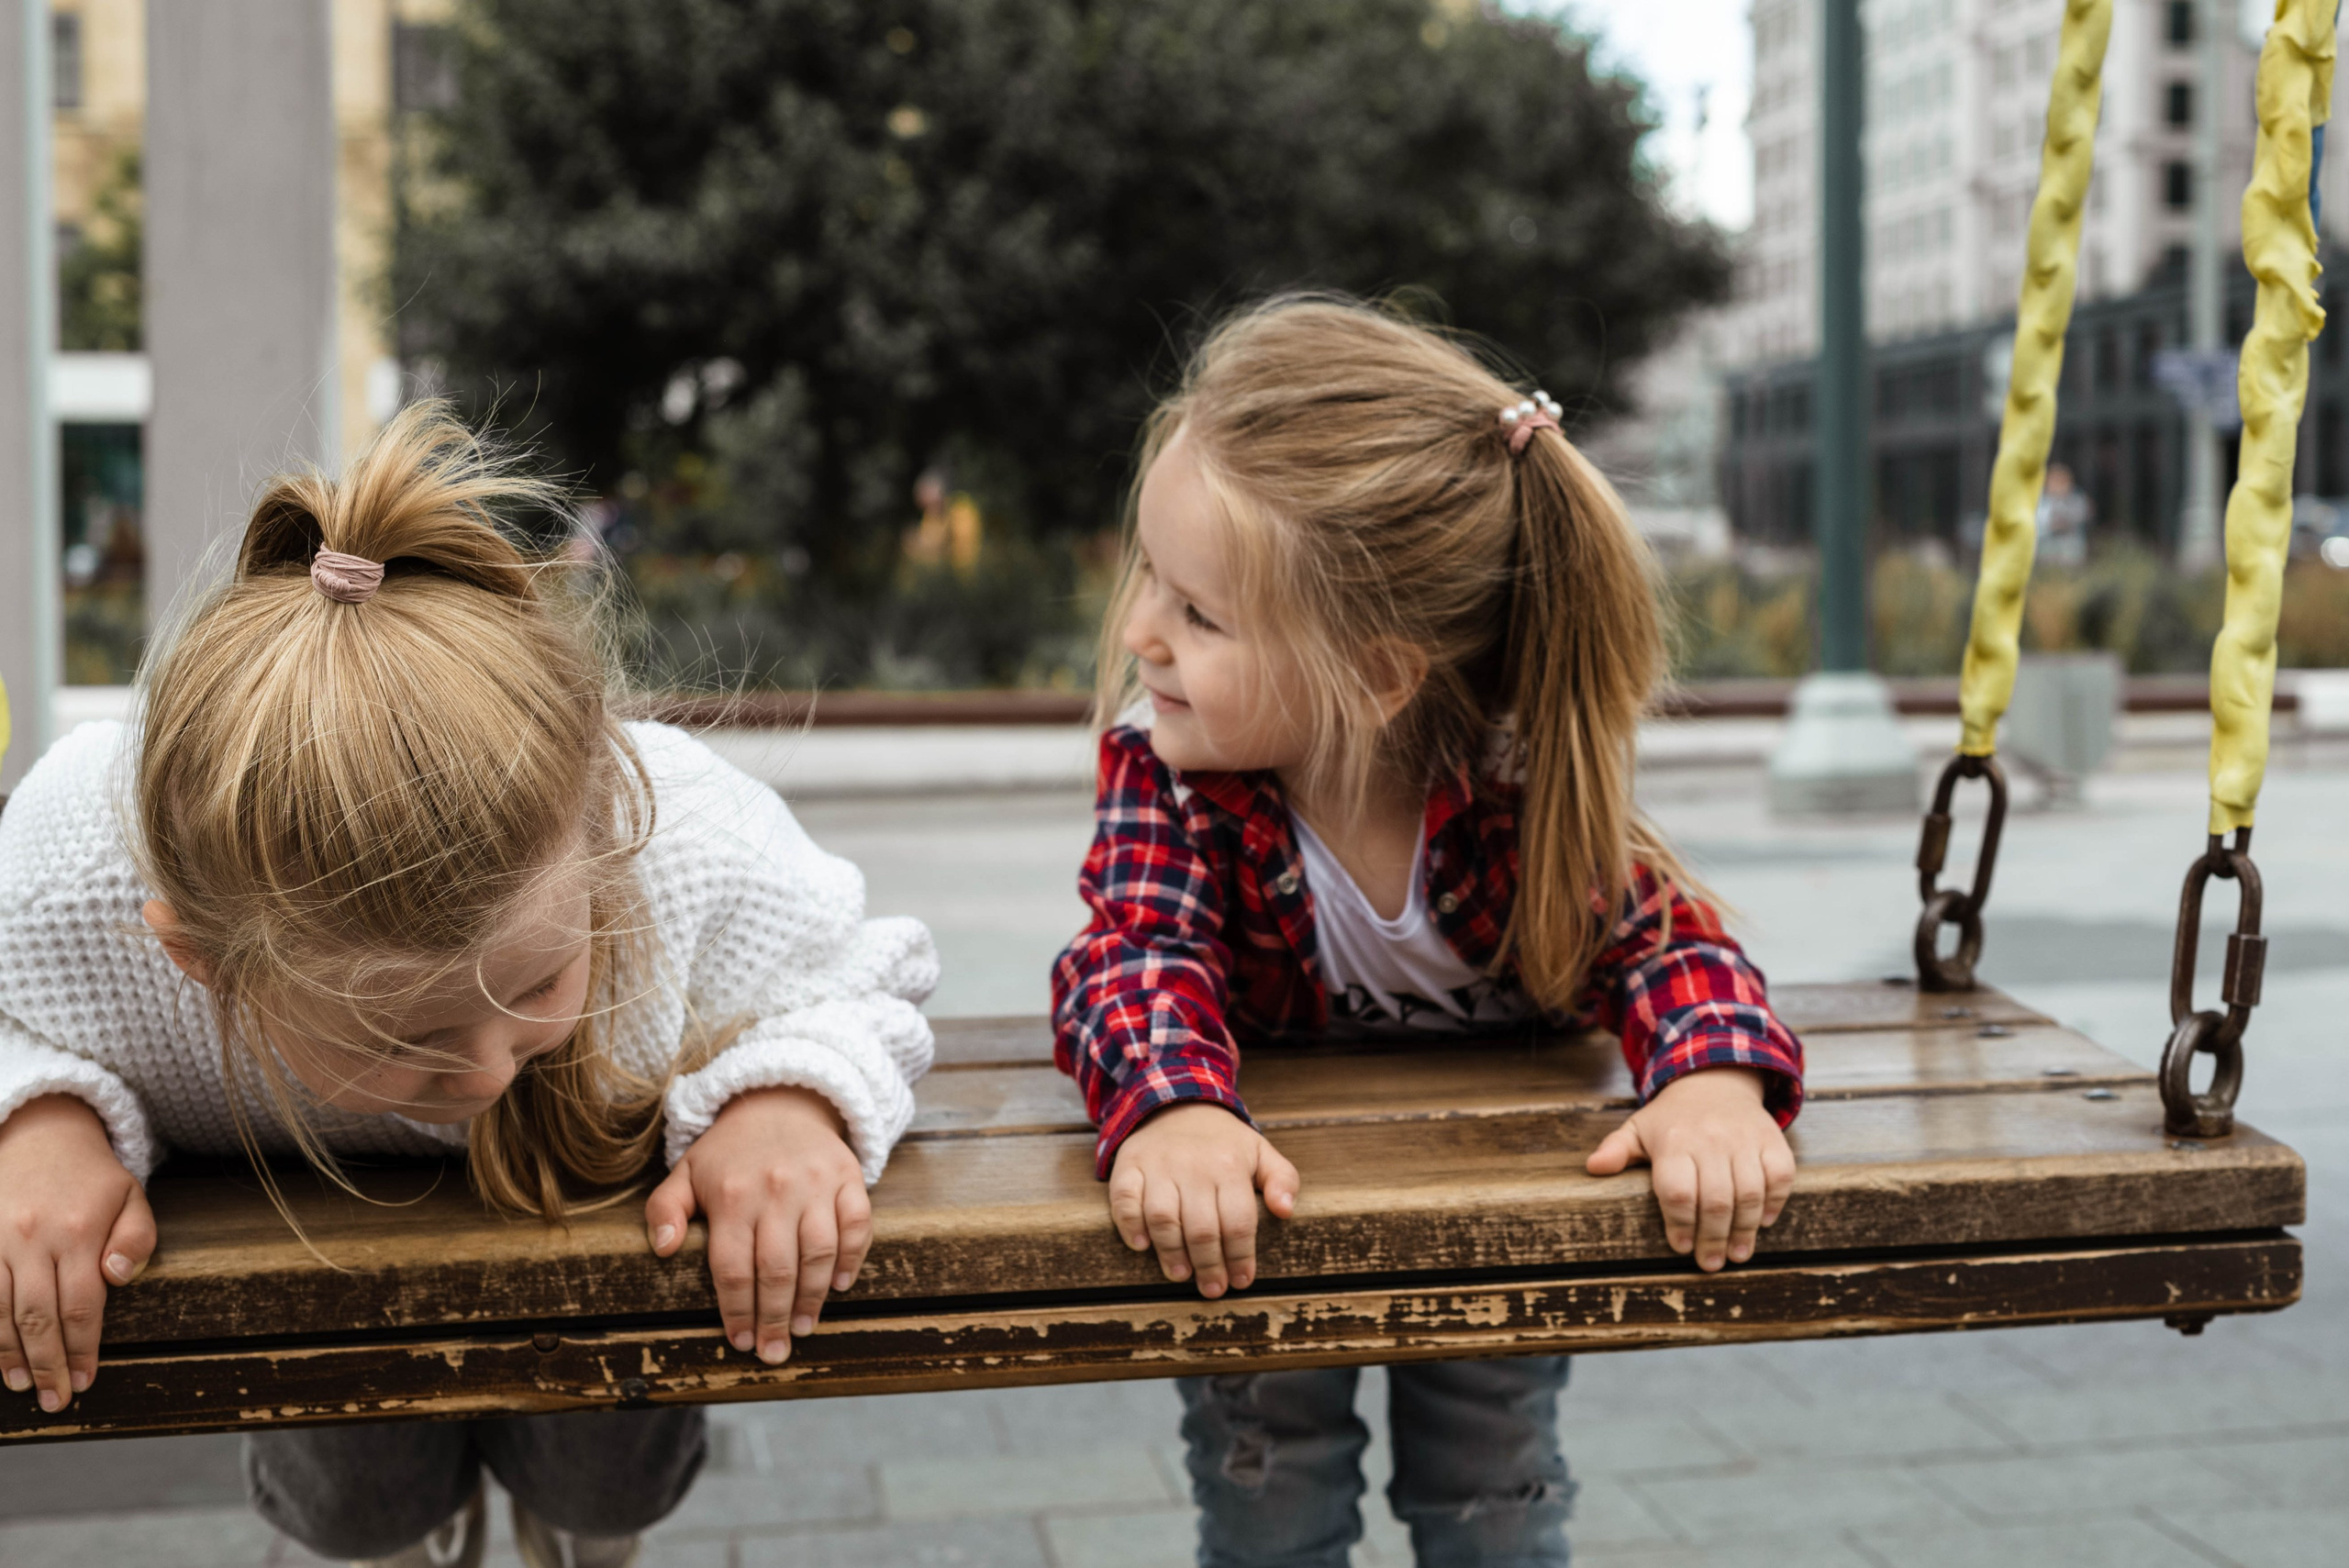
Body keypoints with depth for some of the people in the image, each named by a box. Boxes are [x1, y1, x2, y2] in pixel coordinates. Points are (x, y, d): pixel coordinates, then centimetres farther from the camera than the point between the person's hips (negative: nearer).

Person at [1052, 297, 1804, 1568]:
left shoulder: (1513, 785, -28)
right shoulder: (1159, 765, -27)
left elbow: (1657, 938, -27)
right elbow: (1140, 950, -37)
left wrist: (1716, 1078, -51)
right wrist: (1170, 1108, -61)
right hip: (1264, 1195, 0)